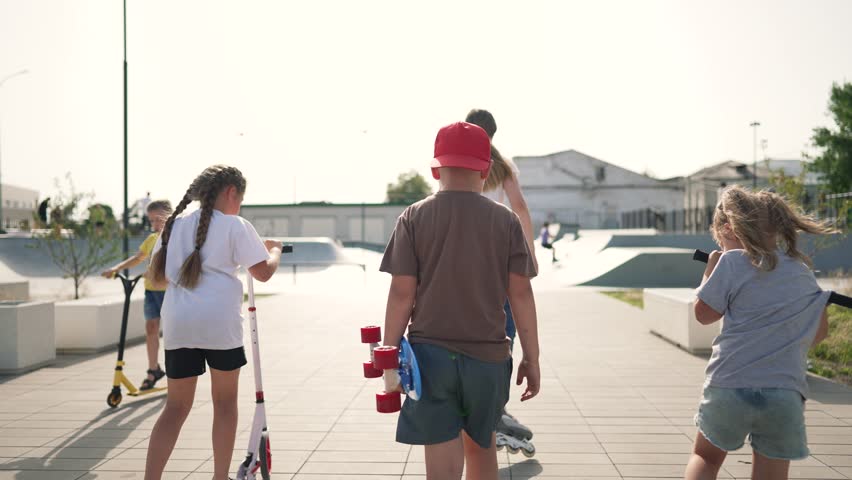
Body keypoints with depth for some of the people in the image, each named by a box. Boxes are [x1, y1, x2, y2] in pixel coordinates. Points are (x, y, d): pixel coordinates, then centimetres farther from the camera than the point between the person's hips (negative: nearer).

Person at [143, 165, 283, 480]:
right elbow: (263, 272, 1)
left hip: (177, 324, 4)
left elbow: (156, 276, 17)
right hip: (219, 323, -4)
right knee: (225, 401, 13)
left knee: (177, 406, 11)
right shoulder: (236, 226, 0)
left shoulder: (175, 225, 15)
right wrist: (275, 250, 20)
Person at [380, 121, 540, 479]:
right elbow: (520, 293, -1)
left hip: (430, 355, -1)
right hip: (488, 356, 2)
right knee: (481, 446, 23)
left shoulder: (414, 218, -3)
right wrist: (531, 359, 6)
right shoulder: (506, 221, 0)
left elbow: (402, 293, -6)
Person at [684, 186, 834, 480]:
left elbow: (704, 314, 4)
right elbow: (819, 332, 20)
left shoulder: (732, 261, -2)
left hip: (730, 386, -3)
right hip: (786, 391, 3)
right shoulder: (803, 270, 14)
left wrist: (711, 269, 15)